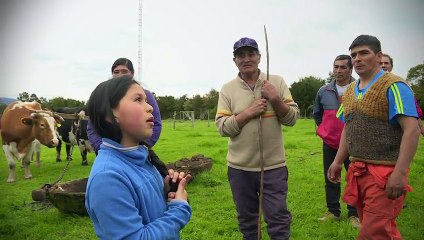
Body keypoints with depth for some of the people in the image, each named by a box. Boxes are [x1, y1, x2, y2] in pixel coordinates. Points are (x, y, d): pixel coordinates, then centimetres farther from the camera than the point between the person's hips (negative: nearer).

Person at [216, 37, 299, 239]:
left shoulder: (277, 82, 0)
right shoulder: (227, 89, -1)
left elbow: (292, 118, -1)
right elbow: (222, 127, -8)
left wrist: (276, 100, -17)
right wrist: (249, 112, -17)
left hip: (274, 165, -1)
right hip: (240, 167, 1)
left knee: (278, 219, 8)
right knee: (246, 219, 19)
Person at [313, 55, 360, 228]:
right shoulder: (324, 91, 2)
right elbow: (316, 114, 18)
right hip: (330, 143, 3)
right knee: (330, 179, 12)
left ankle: (354, 214, 23)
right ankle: (333, 212, 28)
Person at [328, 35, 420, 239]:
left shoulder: (393, 86, -9)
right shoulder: (350, 91, 13)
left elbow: (412, 130, -16)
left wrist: (400, 173, -23)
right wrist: (338, 161, 14)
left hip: (385, 173, -6)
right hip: (357, 171, 7)